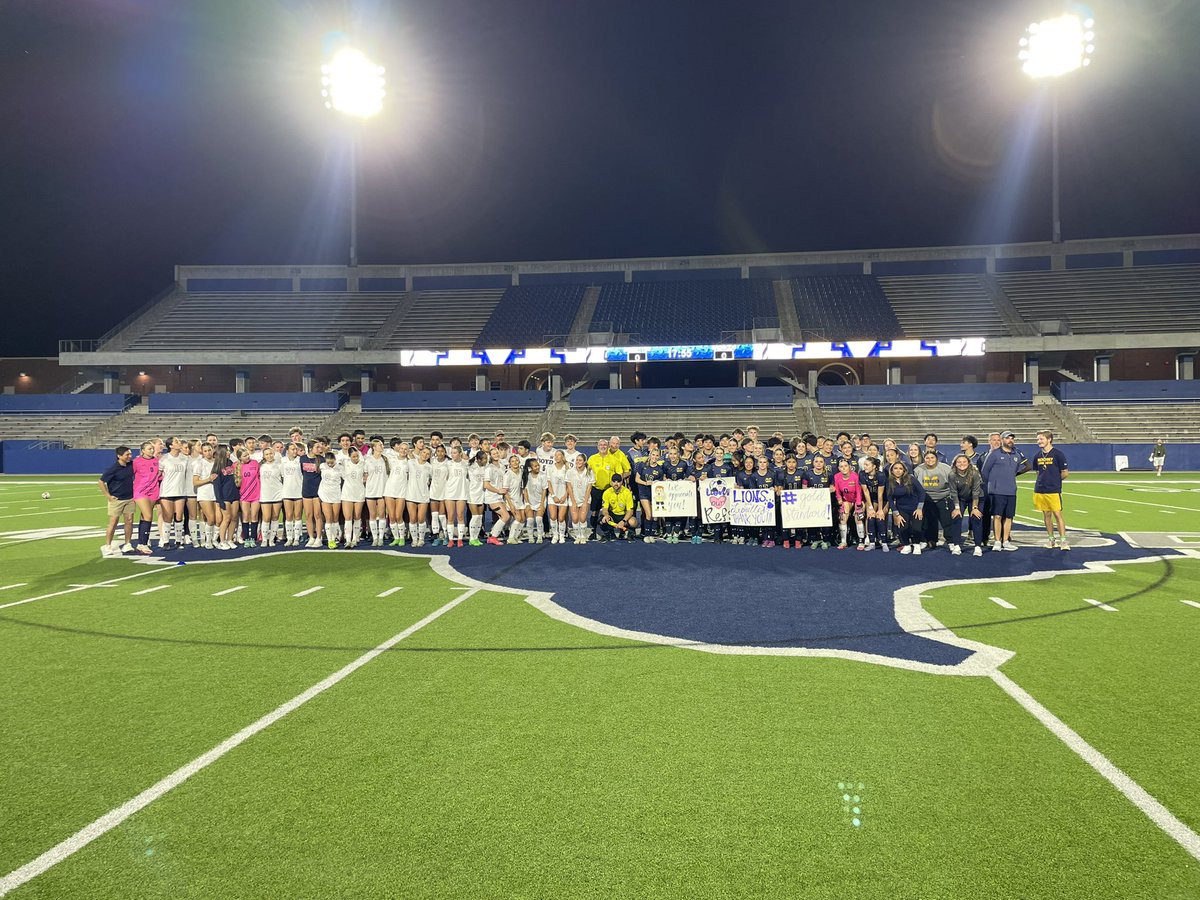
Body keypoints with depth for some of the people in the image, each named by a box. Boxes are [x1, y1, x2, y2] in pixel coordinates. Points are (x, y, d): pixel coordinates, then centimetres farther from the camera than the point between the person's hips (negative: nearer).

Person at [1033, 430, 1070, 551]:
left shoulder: (1058, 454, -6)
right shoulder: (1038, 456, 11)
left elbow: (1065, 473, -2)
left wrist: (1054, 479, 7)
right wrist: (1042, 480, 12)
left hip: (1054, 490, -5)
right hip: (1040, 490, 6)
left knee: (1057, 514, -7)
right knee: (1046, 515, 10)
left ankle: (1063, 540, -3)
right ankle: (1051, 539, 19)